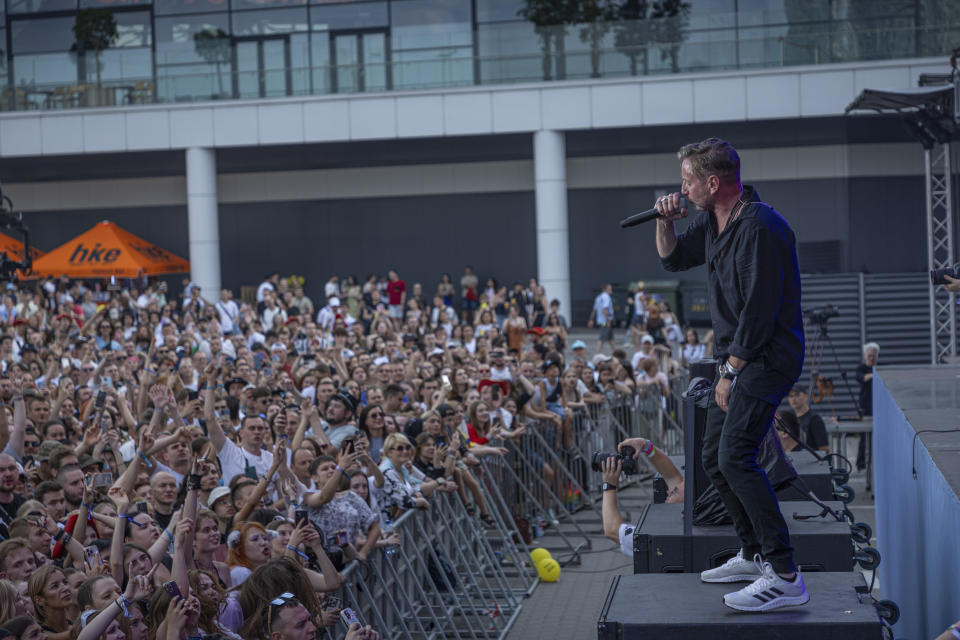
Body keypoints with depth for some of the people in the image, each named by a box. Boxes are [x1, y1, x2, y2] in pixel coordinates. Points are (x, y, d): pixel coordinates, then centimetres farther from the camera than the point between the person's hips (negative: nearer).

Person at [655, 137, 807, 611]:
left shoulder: (759, 228, -21)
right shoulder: (714, 220, 10)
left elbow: (760, 311, -23)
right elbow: (673, 258, 24)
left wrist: (731, 372, -17)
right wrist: (665, 221, 4)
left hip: (766, 358, -10)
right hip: (738, 358, 10)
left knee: (735, 457, -22)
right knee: (715, 458, 15)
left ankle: (785, 577, -23)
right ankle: (755, 555, 27)